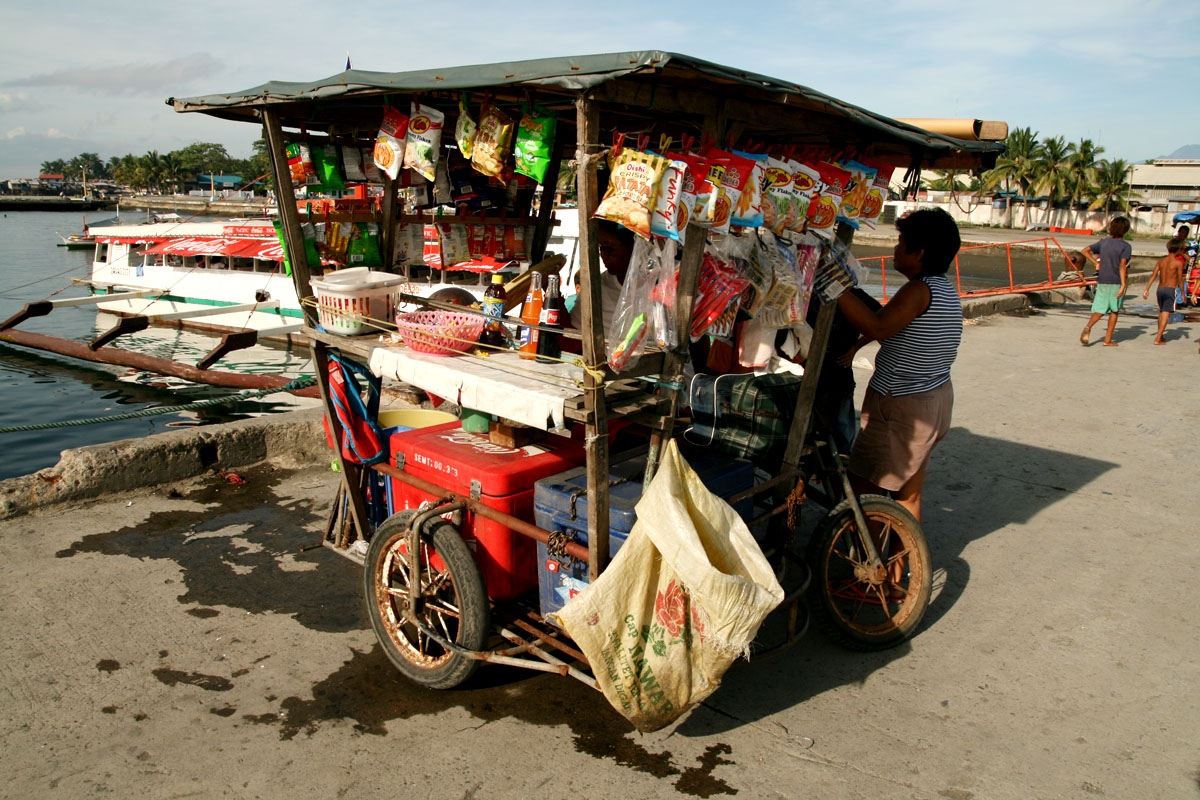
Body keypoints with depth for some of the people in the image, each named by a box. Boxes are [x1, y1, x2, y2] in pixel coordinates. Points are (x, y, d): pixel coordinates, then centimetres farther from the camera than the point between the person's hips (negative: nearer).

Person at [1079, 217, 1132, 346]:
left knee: (1100, 310, 5)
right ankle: (1108, 340, 12)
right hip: (1117, 282, -3)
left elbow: (1085, 251, 5)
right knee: (1114, 311, 11)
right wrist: (1123, 285, -21)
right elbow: (1122, 266, -18)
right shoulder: (1126, 246, -9)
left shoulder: (1103, 242, 4)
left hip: (1103, 281, 3)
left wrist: (1096, 263, 11)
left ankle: (1088, 327, -27)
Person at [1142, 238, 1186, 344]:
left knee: (1161, 312, 20)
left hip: (1160, 289, 5)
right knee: (1166, 314, -6)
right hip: (1171, 289, -5)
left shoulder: (1161, 260, 7)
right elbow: (1180, 279, -7)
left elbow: (1153, 275, 2)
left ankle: (1160, 336, 29)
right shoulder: (1178, 262, -6)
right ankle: (1157, 339, -14)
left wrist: (1147, 289, 1)